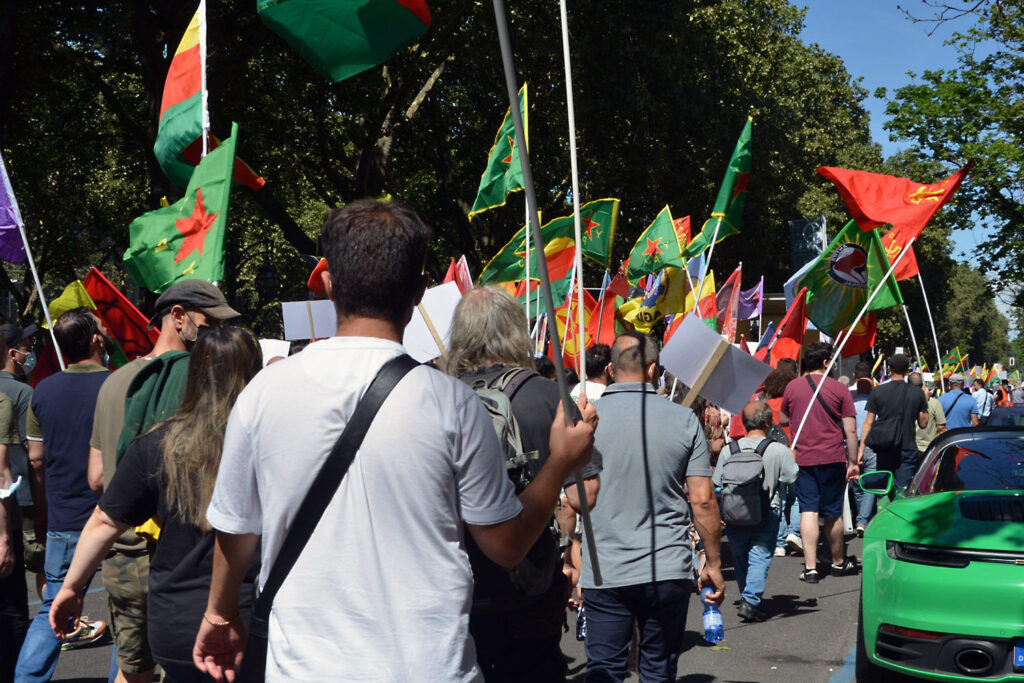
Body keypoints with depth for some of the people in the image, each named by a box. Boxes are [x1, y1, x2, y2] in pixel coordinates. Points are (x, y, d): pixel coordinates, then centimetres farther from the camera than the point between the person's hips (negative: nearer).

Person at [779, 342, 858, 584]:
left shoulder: (792, 387, 3)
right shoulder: (839, 389, -4)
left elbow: (783, 420, 17)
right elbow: (850, 430, -5)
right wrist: (853, 462, 1)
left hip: (802, 458, 1)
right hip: (832, 458, -1)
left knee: (808, 511, 0)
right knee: (832, 513, 10)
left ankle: (810, 567, -7)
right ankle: (839, 562, 26)